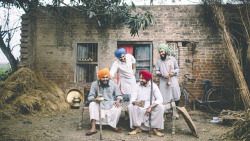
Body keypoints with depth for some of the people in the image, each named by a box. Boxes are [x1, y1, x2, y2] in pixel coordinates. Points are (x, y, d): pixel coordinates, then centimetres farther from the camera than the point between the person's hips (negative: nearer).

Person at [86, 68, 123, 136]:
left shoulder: (113, 84, -3)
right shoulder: (95, 84, -4)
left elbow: (119, 95, 2)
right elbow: (90, 96, -3)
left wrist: (118, 101, -21)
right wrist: (95, 99, -26)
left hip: (111, 103, 0)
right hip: (100, 104, 1)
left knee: (118, 107, -30)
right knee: (92, 104, -29)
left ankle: (114, 126, -3)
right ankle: (93, 128, -31)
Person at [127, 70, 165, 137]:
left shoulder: (153, 86, -7)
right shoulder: (137, 86, -3)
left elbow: (160, 99, -17)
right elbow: (132, 99, -10)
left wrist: (150, 107, -30)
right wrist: (136, 102, -34)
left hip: (151, 107, -1)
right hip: (140, 108, 1)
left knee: (161, 107, -28)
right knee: (130, 106, -27)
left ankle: (154, 128, -16)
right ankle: (137, 128, -14)